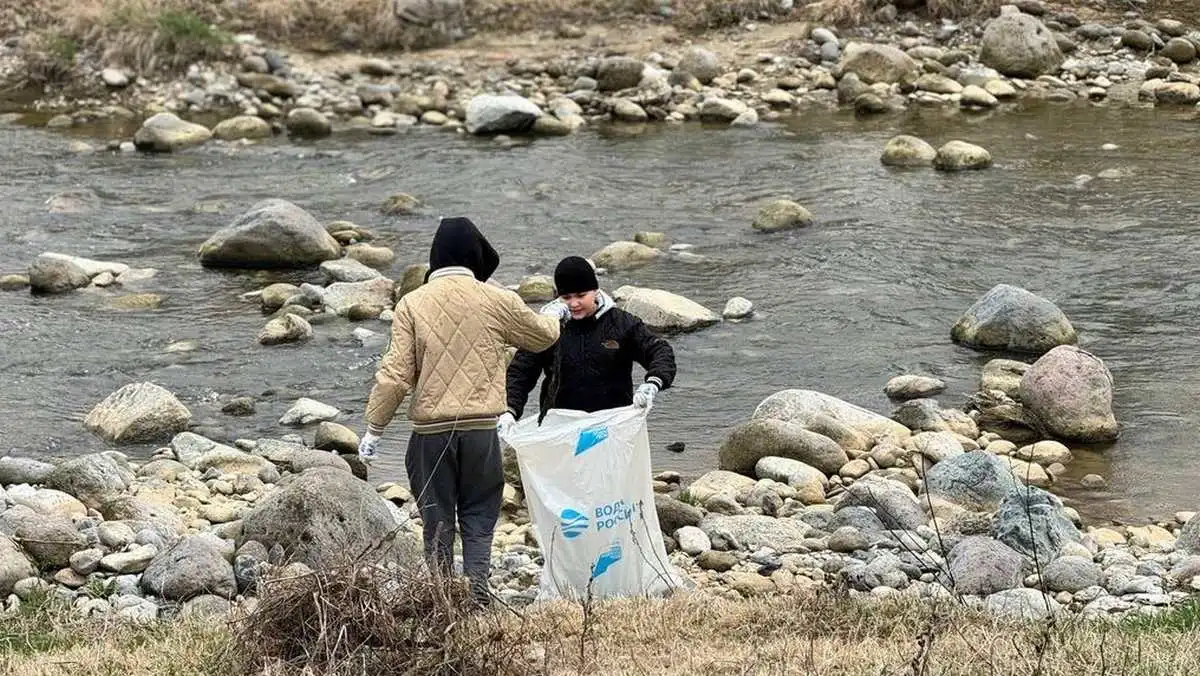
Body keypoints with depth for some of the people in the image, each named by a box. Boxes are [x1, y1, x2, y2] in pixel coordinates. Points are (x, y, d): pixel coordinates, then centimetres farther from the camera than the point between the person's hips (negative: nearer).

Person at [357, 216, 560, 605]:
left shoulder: (412, 304, -2)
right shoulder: (497, 302, 0)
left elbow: (394, 375, -5)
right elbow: (543, 336, 18)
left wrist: (373, 429, 4)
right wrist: (555, 319, 41)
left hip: (430, 431, 0)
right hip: (481, 428, 0)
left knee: (437, 522, 9)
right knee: (478, 519, 9)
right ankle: (477, 595, -3)